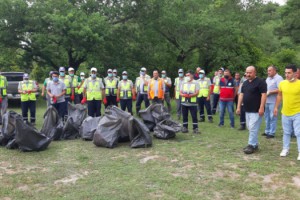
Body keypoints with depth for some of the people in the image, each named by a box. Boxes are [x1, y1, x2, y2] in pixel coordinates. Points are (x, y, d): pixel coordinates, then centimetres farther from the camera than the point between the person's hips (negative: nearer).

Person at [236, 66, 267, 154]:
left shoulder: (260, 82, -10)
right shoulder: (245, 83, 13)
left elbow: (264, 95, -15)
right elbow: (241, 95, 15)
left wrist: (261, 108, -20)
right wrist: (238, 107, 10)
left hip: (256, 111, -8)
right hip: (247, 110, 8)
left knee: (253, 128, -8)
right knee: (250, 128, 12)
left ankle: (252, 145, 0)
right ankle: (255, 144, 22)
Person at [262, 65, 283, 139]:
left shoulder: (279, 78, -9)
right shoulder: (268, 78, 17)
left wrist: (269, 92, -17)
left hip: (273, 102, -8)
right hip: (266, 101, 8)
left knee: (272, 117, -4)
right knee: (267, 116, 14)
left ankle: (272, 133, 2)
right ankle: (267, 131, 24)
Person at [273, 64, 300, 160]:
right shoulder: (282, 83, -1)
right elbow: (279, 95, 12)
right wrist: (276, 107, 11)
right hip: (285, 113, 4)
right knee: (286, 132, 16)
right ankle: (285, 149, 29)